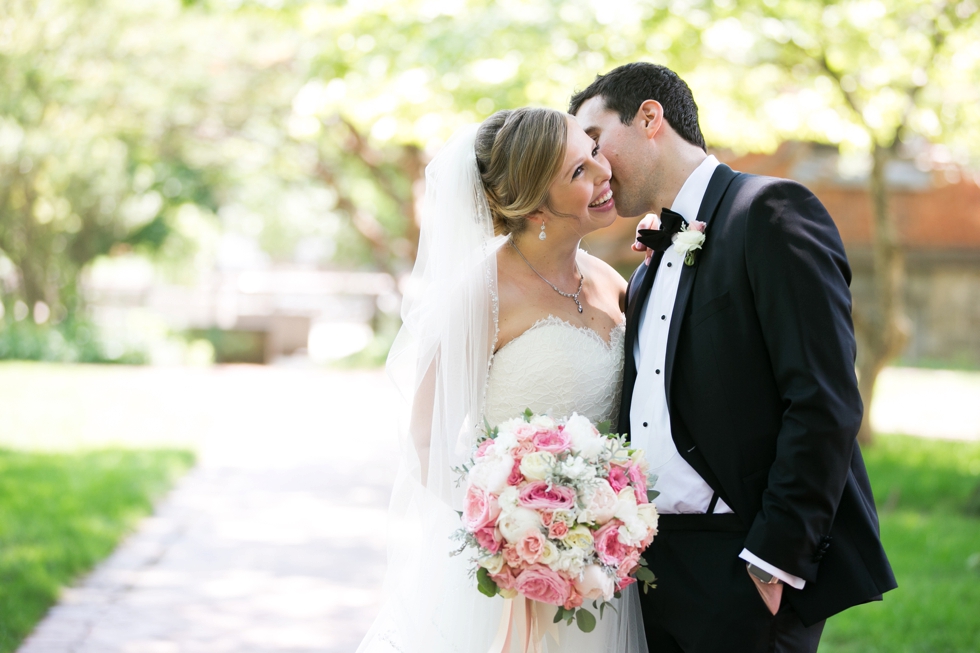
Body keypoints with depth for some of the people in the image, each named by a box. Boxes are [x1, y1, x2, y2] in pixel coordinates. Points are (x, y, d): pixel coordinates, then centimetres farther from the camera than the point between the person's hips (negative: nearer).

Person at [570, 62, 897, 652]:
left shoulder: (771, 211, -8)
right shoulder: (648, 273, 17)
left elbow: (825, 404, -16)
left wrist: (776, 558, -19)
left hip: (747, 570, -7)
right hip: (655, 567, 7)